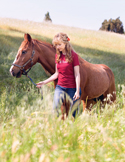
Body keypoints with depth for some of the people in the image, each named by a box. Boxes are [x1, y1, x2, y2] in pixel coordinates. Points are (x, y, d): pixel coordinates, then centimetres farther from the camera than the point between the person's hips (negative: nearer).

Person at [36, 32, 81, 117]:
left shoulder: (73, 55, -9)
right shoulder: (58, 55, 8)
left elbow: (77, 74, -10)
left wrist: (77, 91, -16)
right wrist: (44, 82, 7)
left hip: (72, 88, -5)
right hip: (60, 87, 5)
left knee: (72, 114, 1)